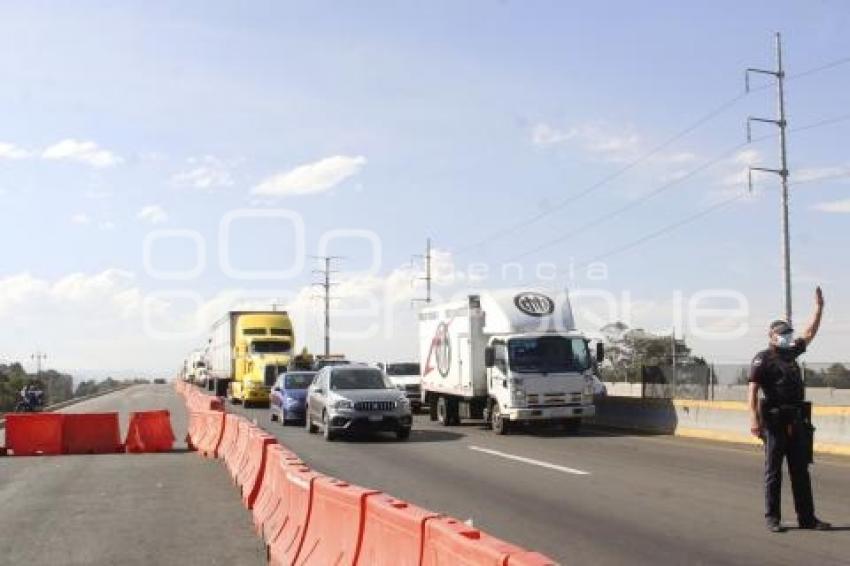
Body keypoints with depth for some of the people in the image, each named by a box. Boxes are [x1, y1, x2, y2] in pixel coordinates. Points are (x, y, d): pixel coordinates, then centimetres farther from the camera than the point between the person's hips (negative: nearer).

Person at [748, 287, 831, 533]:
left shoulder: (790, 353, 16)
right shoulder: (762, 358, -6)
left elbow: (809, 334, 29)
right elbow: (753, 390, -14)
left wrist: (818, 308, 25)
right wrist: (754, 418, -24)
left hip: (797, 420, 7)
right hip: (775, 421, -7)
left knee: (801, 471, 9)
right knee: (773, 472, 0)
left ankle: (807, 517, 15)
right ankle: (772, 519, 6)